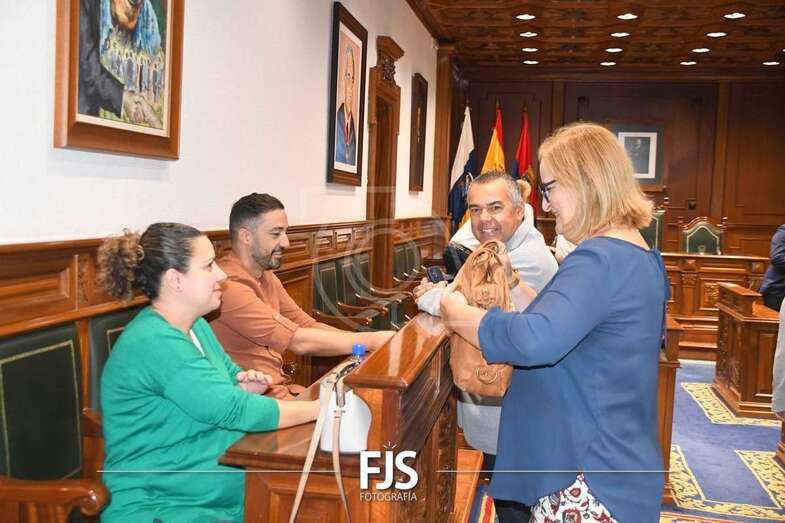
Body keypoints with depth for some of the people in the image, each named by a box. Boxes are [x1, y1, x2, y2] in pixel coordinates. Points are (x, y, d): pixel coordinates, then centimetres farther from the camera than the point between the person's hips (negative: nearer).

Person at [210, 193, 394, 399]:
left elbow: (308, 326, 10)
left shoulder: (267, 278, 11)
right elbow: (299, 342, -22)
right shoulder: (228, 286, -21)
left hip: (280, 389, 9)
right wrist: (372, 341, -14)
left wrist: (375, 339, -4)